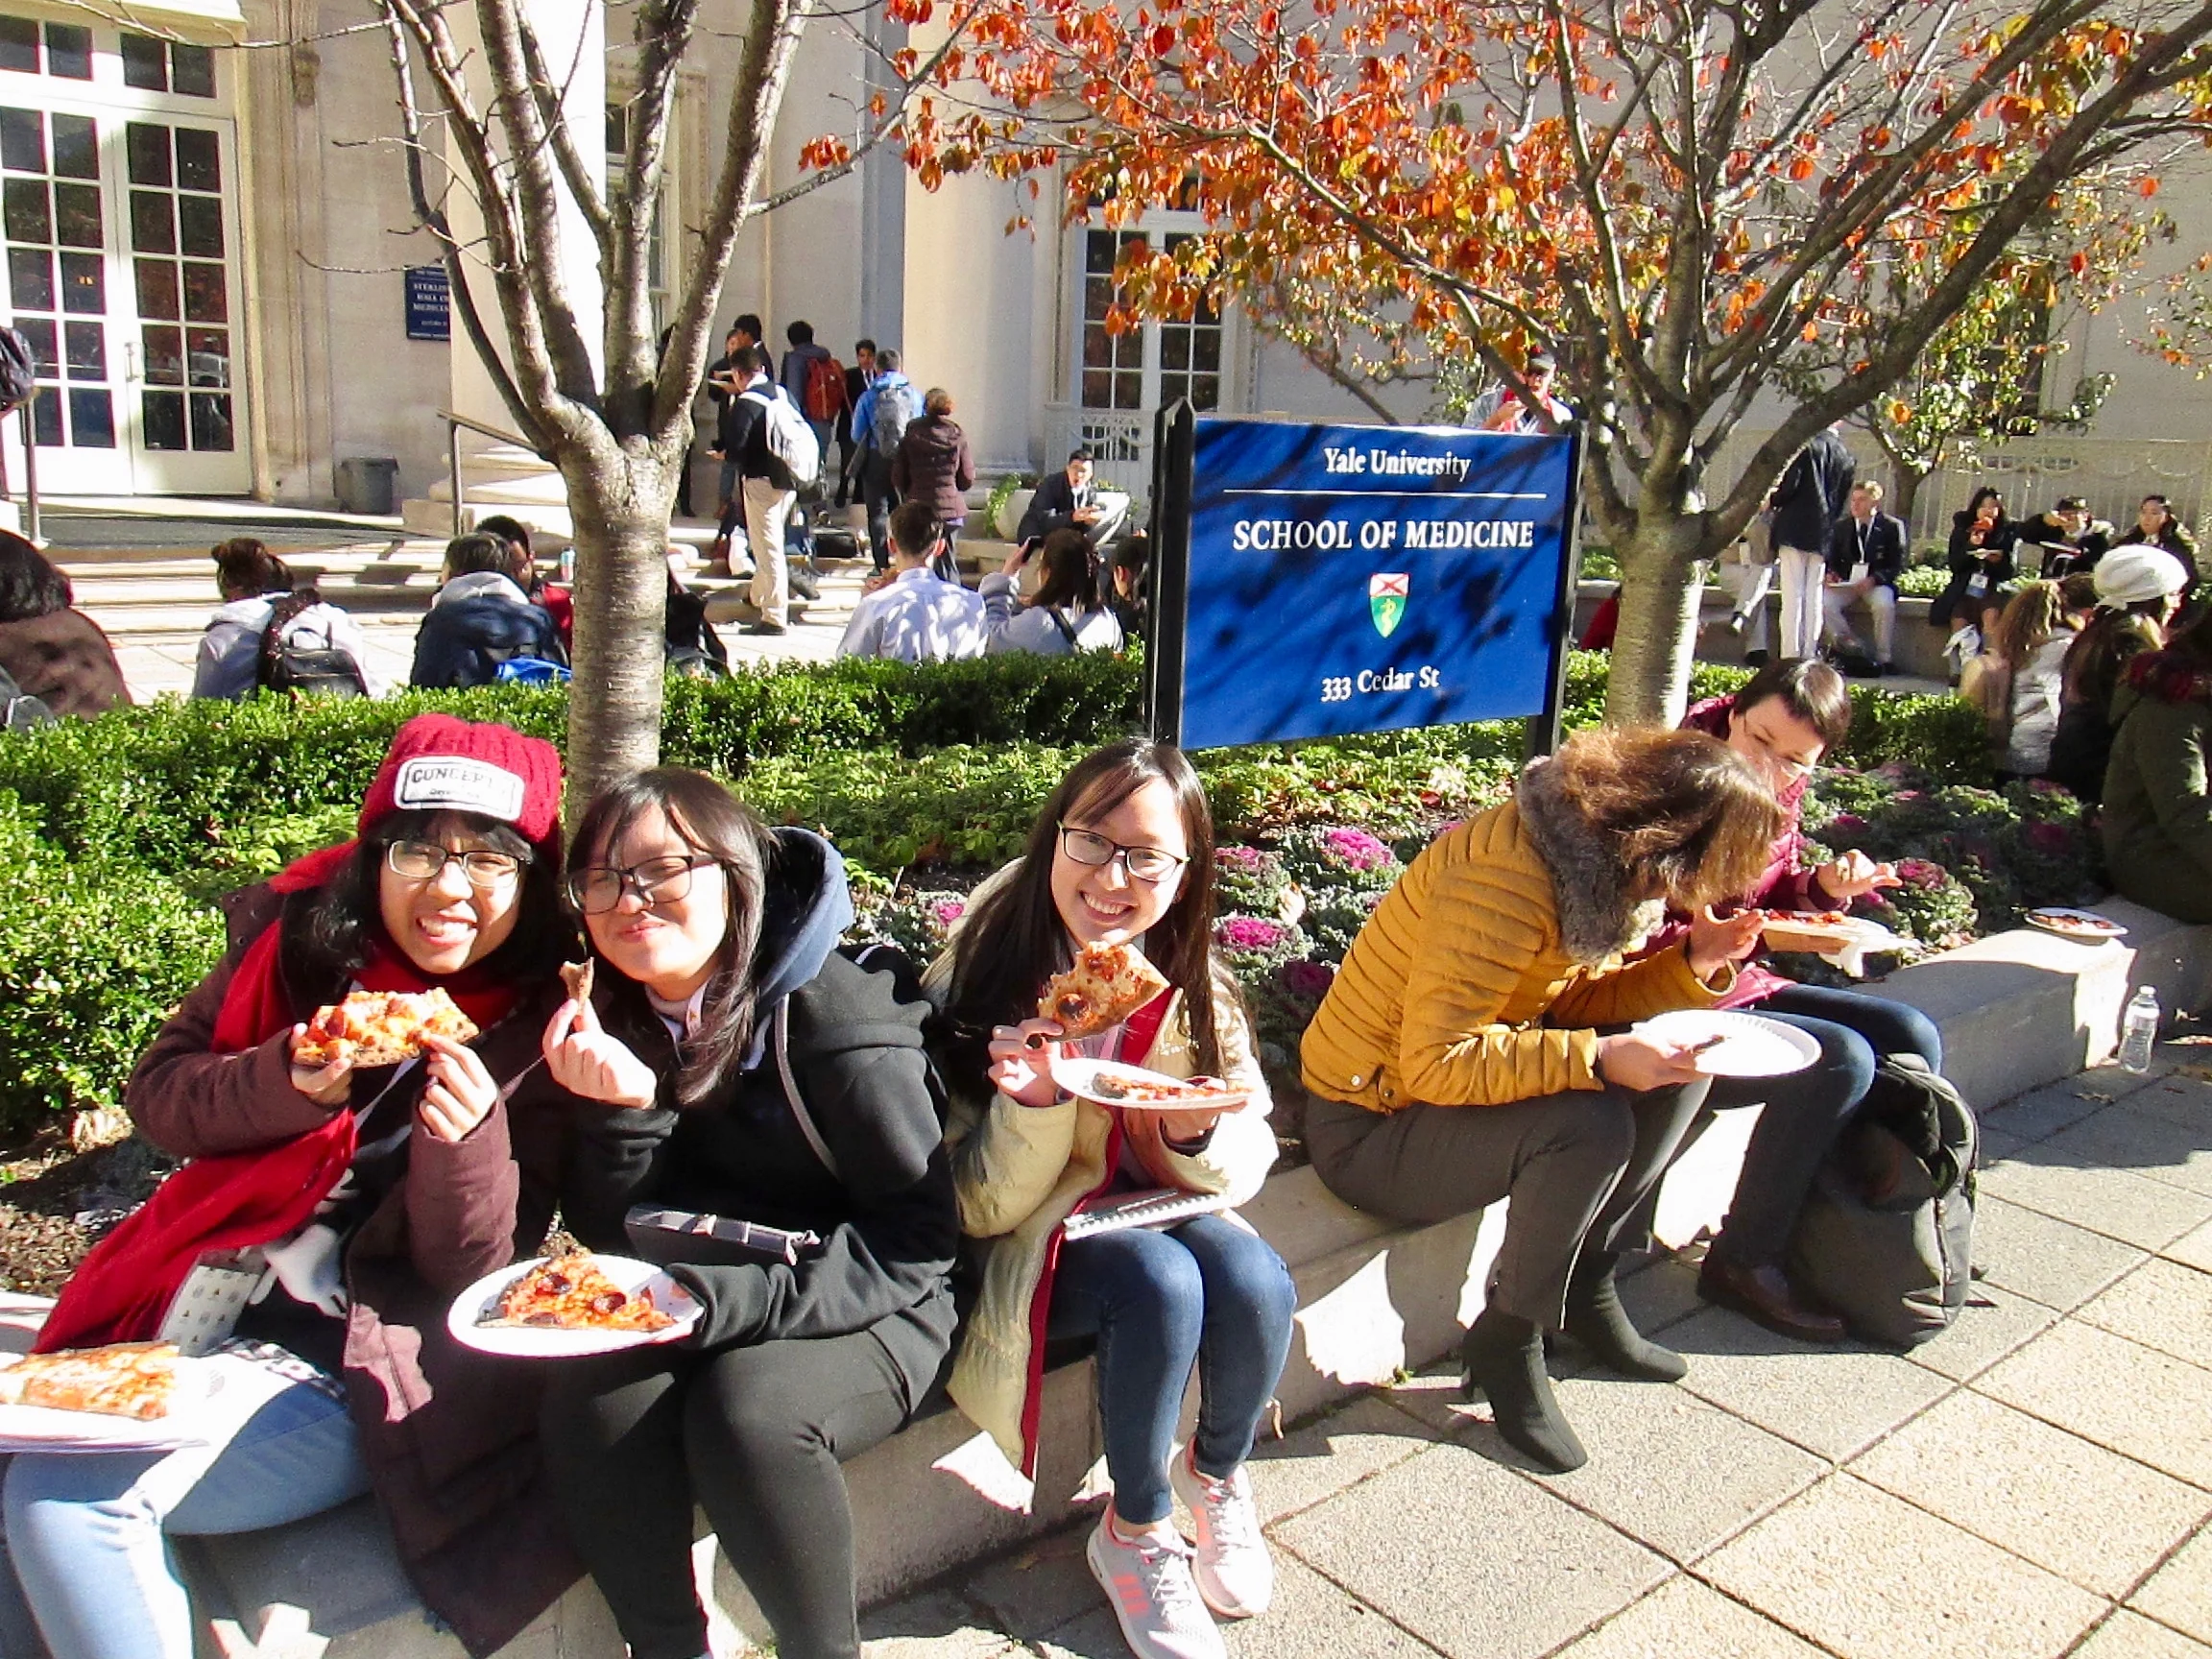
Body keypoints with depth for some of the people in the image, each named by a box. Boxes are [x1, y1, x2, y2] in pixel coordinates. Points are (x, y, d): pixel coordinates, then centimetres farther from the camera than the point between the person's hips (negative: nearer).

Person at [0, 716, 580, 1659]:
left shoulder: (541, 1033, -10)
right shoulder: (298, 937, 1)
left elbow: (472, 1272, -10)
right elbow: (156, 1093, 3)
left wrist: (466, 1137, -31)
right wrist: (289, 1082, -18)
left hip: (352, 1377, -4)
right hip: (195, 1320, 5)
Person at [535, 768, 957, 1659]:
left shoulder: (835, 1018, -17)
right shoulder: (607, 1027, 1)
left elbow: (917, 1240, -16)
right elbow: (607, 1242, 1)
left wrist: (736, 1299, -26)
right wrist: (623, 1112, -18)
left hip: (858, 1314, -4)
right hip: (683, 1319, 4)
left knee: (744, 1407, -32)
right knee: (590, 1405, -24)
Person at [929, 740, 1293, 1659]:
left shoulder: (1193, 988, -5)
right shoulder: (978, 980, -16)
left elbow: (1241, 1173, -1)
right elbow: (979, 1211, -13)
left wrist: (1200, 1139, -25)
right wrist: (1030, 1105, -33)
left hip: (1157, 1212, 4)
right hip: (1034, 1247, -3)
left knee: (1254, 1277, -27)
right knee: (1161, 1280, -32)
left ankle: (1217, 1475, 6)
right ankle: (1135, 1535, -5)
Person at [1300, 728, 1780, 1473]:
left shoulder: (1595, 855, -2)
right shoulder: (1507, 878, -30)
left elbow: (1573, 1000, 6)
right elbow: (1433, 1066, -32)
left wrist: (1691, 965, -6)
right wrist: (1598, 1057, -33)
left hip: (1452, 1084, 9)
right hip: (1370, 1126, -9)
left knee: (1682, 1063, 2)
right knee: (1591, 1125, -30)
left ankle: (1586, 1283, 13)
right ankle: (1508, 1343, -7)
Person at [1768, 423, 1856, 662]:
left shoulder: (1810, 446, -6)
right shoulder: (1848, 459, 11)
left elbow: (1791, 485, -12)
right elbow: (1840, 503, 14)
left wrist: (1772, 502, 5)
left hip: (1794, 531, -5)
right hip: (1822, 536, 5)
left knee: (1792, 597, -6)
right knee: (1813, 599, 7)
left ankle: (1789, 657, -9)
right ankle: (1809, 657, 6)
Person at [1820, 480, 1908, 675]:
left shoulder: (1892, 526, 1)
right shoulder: (1841, 526, 11)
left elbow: (1897, 565, -2)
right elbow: (1832, 560, 17)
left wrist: (1873, 579, -20)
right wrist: (1831, 574, -8)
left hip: (1878, 583, -3)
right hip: (1846, 582, 3)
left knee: (1884, 605, -35)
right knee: (1823, 603, -27)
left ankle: (1885, 659, -20)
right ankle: (1854, 648, -16)